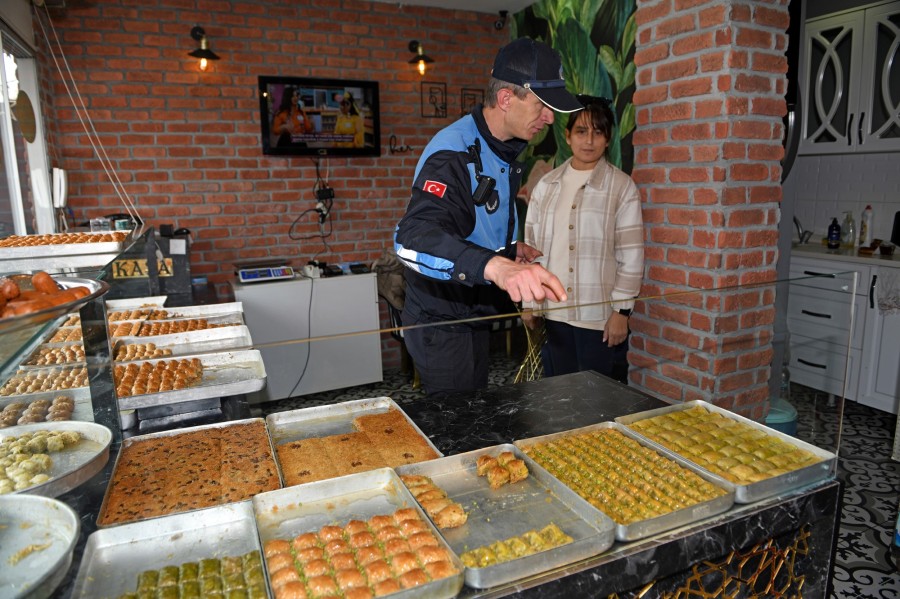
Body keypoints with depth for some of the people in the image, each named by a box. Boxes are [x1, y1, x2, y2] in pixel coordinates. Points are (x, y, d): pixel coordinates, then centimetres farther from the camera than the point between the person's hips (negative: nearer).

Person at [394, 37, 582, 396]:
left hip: (475, 318, 9)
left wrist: (508, 249, 4)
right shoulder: (453, 152, -24)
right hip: (442, 323, -9)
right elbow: (413, 239, -41)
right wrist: (496, 265, -56)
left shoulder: (504, 151, 6)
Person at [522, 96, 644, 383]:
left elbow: (631, 255, -5)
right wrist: (529, 301, 8)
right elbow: (532, 246, 10)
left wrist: (621, 310, -8)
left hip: (601, 317, -3)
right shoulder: (546, 185, 7)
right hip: (554, 315, 4)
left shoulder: (622, 186, -3)